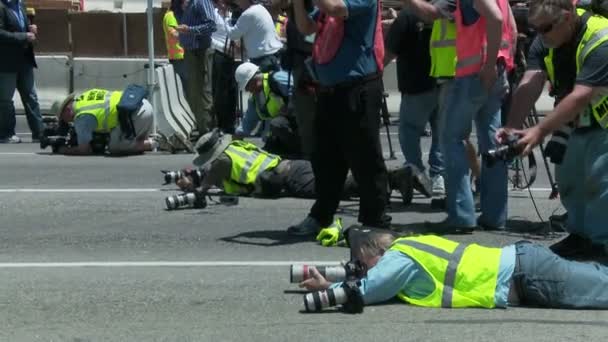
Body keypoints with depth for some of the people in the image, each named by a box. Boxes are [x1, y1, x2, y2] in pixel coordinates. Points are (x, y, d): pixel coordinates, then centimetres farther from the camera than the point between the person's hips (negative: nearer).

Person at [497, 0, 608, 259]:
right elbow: (529, 84, -20)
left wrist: (540, 131, -44)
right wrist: (513, 126, -34)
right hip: (579, 122, 8)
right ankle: (580, 235, 25)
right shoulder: (546, 41, -9)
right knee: (568, 178, 11)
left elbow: (581, 97, -39)